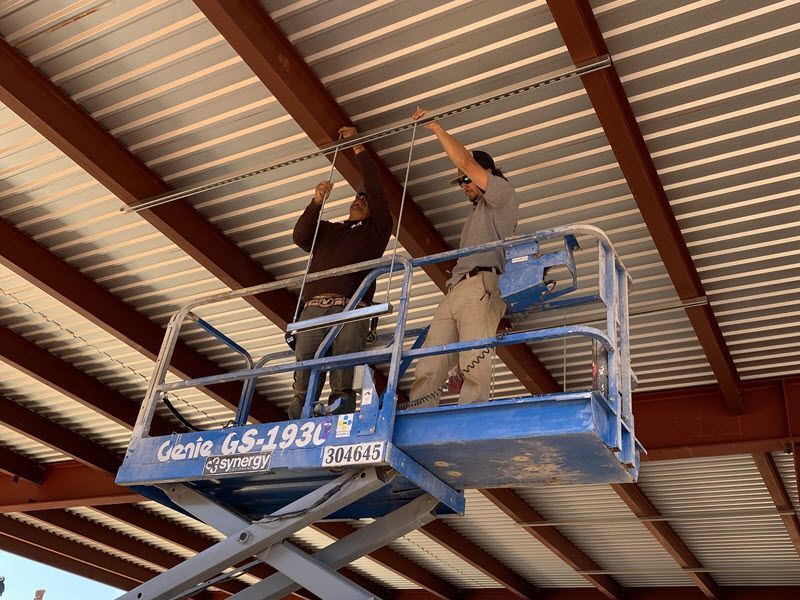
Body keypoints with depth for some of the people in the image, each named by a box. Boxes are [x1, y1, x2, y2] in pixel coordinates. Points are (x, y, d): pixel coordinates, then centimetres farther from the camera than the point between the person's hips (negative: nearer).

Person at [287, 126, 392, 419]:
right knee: (304, 358, -16)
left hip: (350, 306, -2)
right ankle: (299, 412, -24)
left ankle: (342, 399, -30)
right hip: (313, 306, 2)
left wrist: (360, 149, 18)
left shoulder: (375, 229, 25)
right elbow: (300, 236, 18)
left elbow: (376, 191, 15)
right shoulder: (327, 230, 35)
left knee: (345, 354, -22)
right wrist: (317, 202, 11)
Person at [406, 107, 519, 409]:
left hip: (480, 287, -8)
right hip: (453, 293, 8)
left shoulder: (503, 193, 14)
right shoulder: (476, 215, 39)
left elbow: (465, 161, 4)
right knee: (427, 368, -9)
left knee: (474, 362, -24)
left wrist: (435, 127, 13)